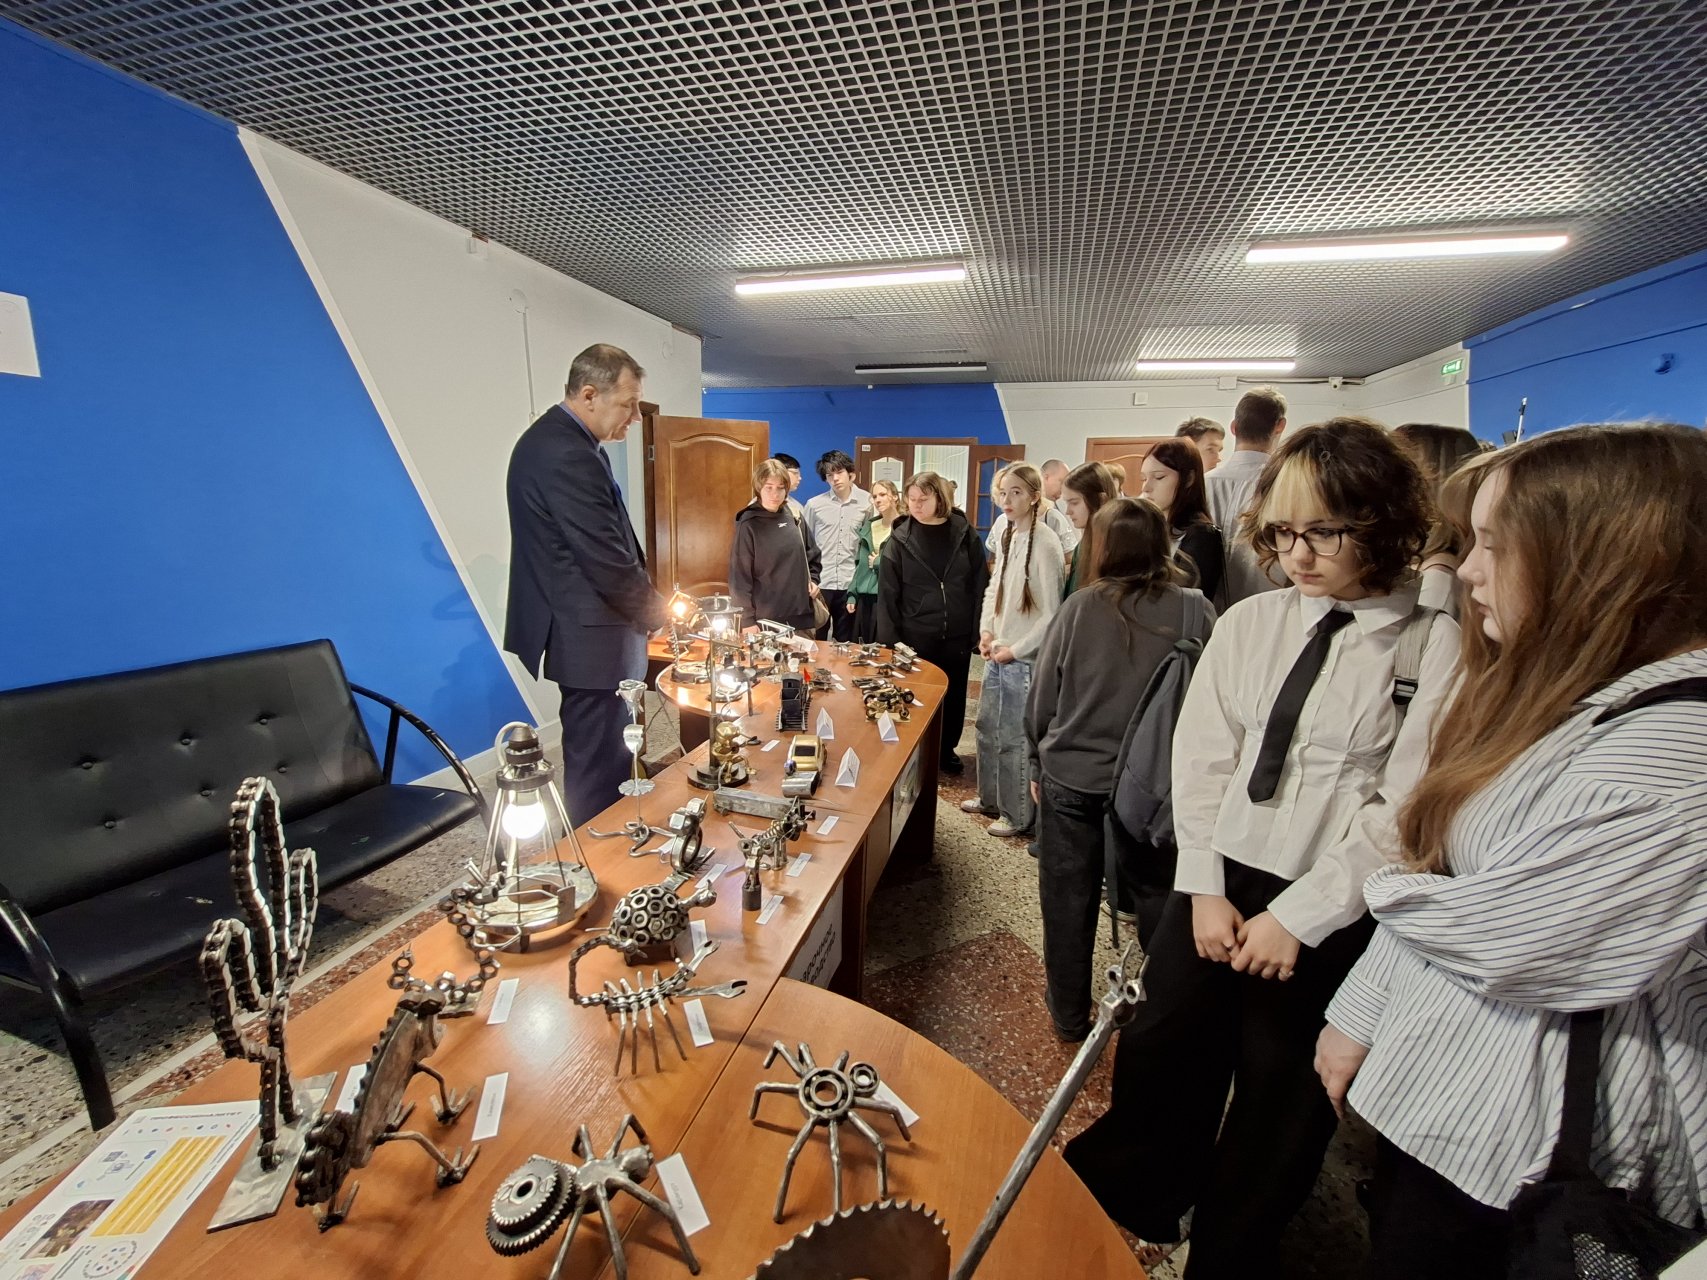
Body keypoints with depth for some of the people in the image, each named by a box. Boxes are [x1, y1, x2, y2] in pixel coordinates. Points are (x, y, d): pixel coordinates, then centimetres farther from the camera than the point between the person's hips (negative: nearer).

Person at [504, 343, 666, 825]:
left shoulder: (554, 438, 12)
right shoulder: (567, 455, -22)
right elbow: (607, 561, -24)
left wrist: (642, 601, 8)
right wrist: (652, 609, -7)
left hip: (579, 628, 11)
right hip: (589, 636, -11)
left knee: (597, 758, 22)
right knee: (599, 767, 1)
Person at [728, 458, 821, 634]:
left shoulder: (794, 518, 7)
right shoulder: (748, 526, -8)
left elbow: (812, 554, 22)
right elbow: (739, 576, -9)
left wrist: (813, 579, 6)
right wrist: (748, 620, -11)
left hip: (801, 614, 5)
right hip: (766, 619, -5)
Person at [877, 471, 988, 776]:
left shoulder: (964, 532, -2)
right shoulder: (900, 538, -4)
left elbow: (980, 584, 1)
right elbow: (887, 594, -5)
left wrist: (978, 629, -3)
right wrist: (889, 640, -8)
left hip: (957, 634, 2)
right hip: (915, 636, -1)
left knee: (953, 694, 15)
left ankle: (947, 748, 35)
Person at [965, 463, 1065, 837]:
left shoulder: (1045, 544, -15)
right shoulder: (1006, 538, 8)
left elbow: (1052, 614, -16)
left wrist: (1015, 649, -13)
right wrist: (986, 631, 4)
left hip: (1024, 659, -8)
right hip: (997, 653, 8)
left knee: (1015, 739, 2)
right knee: (987, 728, 18)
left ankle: (1017, 815, 19)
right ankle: (990, 798, 36)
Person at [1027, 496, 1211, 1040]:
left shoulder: (1081, 607, -13)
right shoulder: (1196, 612, -13)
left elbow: (1042, 697, -5)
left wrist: (1039, 763, 10)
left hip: (1071, 776, -1)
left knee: (1068, 899, 17)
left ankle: (1069, 1012, 34)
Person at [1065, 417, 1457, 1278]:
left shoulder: (1434, 645, -10)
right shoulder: (1248, 622, 0)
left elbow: (1405, 807, -12)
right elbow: (1201, 759, 0)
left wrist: (1299, 915, -12)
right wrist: (1204, 887, -4)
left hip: (1330, 913, -3)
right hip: (1219, 880, 3)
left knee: (1280, 1091, 15)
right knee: (1160, 1053, 14)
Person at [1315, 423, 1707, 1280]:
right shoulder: (1563, 695, 3)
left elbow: (1493, 934, -25)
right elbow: (1442, 881, 5)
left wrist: (1389, 886, -4)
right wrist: (1358, 1017, 8)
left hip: (1517, 1148, -7)